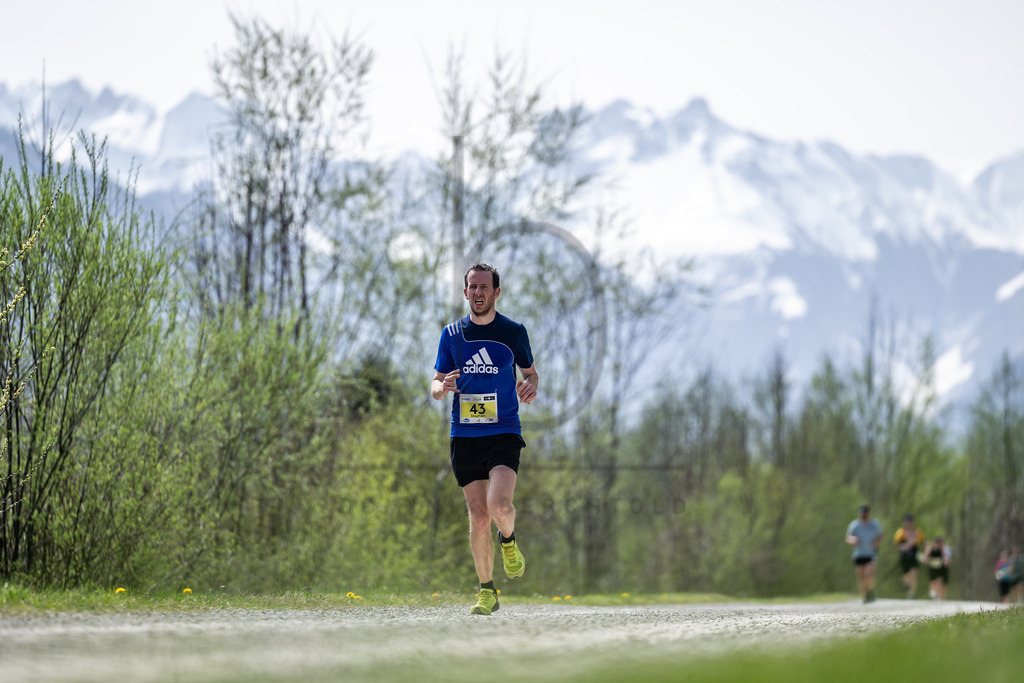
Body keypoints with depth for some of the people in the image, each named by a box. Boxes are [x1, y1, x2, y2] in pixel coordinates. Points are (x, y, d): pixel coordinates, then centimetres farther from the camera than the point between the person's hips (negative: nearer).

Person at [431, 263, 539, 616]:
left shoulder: (514, 331, 2)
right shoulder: (451, 334, 7)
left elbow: (530, 372, 15)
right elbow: (435, 386, 12)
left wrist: (530, 386, -9)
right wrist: (444, 386, -13)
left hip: (504, 433, -2)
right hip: (464, 437, 2)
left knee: (499, 505, -23)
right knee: (478, 517, 0)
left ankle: (509, 541, 12)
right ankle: (487, 591, 14)